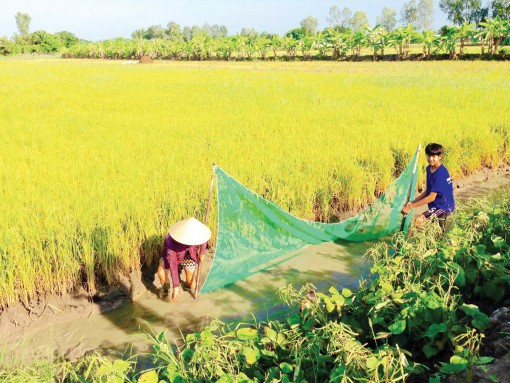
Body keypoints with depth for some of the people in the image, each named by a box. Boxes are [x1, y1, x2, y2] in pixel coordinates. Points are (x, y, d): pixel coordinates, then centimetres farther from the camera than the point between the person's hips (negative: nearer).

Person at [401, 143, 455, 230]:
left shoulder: (440, 173, -24)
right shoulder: (429, 169, 3)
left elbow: (431, 197, -27)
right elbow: (428, 191, 9)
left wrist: (410, 207, -25)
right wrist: (412, 202, -3)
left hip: (444, 206, -9)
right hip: (436, 206, 9)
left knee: (418, 220, -26)